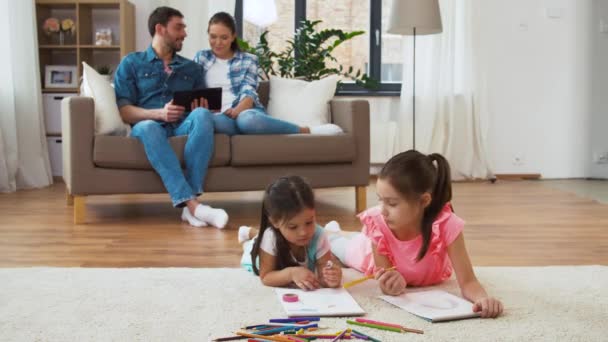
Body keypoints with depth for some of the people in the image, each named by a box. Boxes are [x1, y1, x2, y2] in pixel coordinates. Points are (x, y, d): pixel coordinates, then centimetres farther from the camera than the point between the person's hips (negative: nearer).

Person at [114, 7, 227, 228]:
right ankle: (193, 204, -48)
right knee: (147, 127, -39)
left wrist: (200, 109, -6)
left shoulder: (192, 68, 24)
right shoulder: (131, 63, 13)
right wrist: (158, 113, -16)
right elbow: (123, 111, 1)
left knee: (202, 115, -33)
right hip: (151, 125, -2)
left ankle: (189, 204, -40)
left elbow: (203, 107, 20)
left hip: (183, 126, 2)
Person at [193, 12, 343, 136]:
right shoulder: (201, 57, 22)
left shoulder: (248, 60, 16)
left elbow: (249, 92, 1)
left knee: (247, 119, -44)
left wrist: (238, 110, -21)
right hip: (221, 116, 1)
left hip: (246, 111, -1)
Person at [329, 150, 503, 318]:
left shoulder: (446, 225, -47)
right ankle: (334, 234, 62)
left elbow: (468, 282, -44)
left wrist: (482, 298, -67)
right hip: (380, 254, 0)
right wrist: (392, 284, -58)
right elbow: (386, 286, -34)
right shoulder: (377, 223, -43)